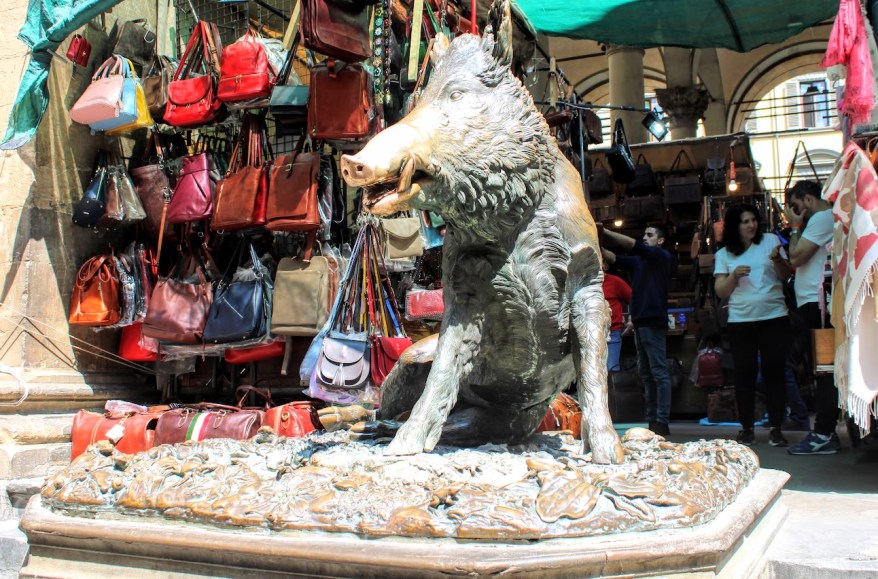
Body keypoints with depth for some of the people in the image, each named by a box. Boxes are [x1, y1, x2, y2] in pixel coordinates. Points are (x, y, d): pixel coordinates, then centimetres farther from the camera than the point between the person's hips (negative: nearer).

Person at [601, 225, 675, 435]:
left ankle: (662, 422, -9)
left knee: (659, 373, -8)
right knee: (645, 373, 10)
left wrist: (603, 231, -11)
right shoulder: (639, 260, 19)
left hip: (653, 321, -9)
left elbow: (631, 244, -12)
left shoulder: (663, 257, -2)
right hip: (640, 322, 9)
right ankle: (652, 420, 14)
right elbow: (613, 258, 13)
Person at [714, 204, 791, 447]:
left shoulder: (770, 241, 4)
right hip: (740, 320, 1)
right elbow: (721, 291, 3)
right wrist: (734, 275, -15)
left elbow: (785, 275, 3)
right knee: (744, 373, 2)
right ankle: (746, 427, 9)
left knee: (774, 370, -1)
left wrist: (777, 259, -16)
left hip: (774, 317, 0)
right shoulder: (724, 254, 6)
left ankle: (775, 427, 3)